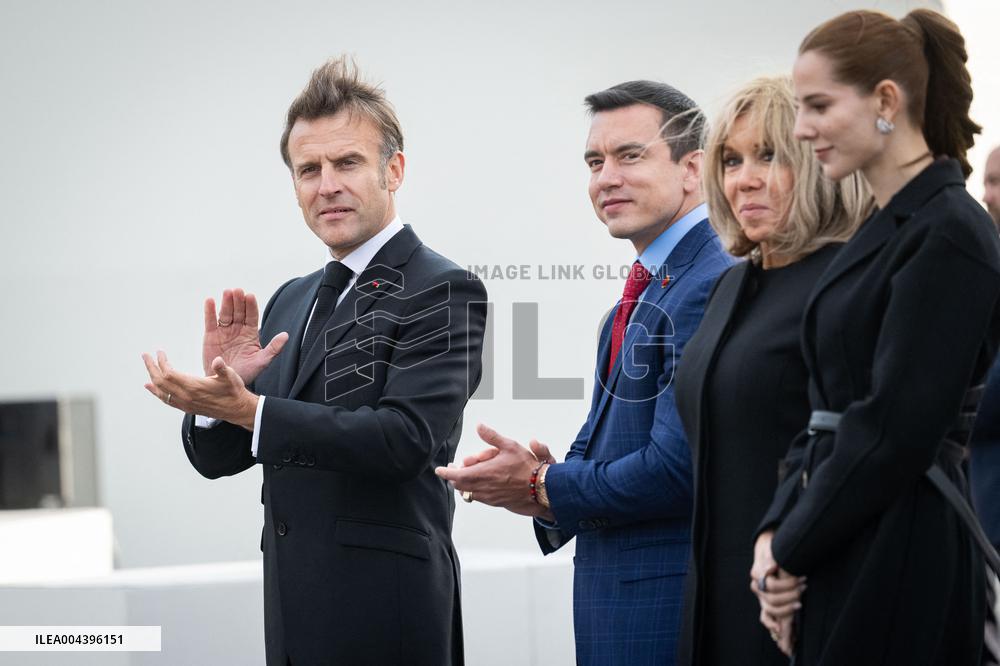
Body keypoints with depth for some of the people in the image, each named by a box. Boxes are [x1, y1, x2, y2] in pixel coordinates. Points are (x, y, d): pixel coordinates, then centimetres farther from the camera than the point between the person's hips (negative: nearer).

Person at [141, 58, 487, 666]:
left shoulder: (442, 291, -8)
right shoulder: (291, 302, 15)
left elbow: (407, 438, -21)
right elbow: (217, 458, 14)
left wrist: (250, 409, -24)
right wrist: (222, 385, -8)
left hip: (383, 611, -7)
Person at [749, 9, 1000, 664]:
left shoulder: (948, 234, -14)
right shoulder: (884, 229, 15)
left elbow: (897, 426, -18)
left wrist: (791, 547, -11)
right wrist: (776, 531, 3)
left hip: (896, 556, -9)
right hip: (841, 554, 9)